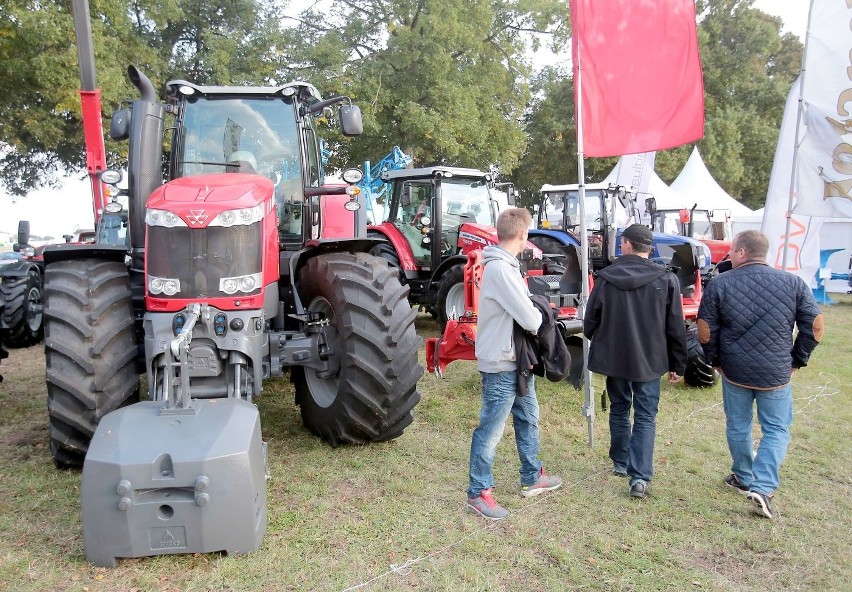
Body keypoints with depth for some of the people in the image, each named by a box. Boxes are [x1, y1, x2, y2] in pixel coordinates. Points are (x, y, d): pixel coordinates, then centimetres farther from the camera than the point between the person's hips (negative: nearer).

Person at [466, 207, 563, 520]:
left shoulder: (506, 264, 9)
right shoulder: (500, 269, -24)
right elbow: (530, 320, -24)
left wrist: (532, 310, -7)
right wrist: (538, 313, -3)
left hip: (517, 361, 11)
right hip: (501, 365, -10)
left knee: (528, 419, 23)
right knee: (490, 431, 1)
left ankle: (532, 478, 39)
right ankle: (478, 493, 15)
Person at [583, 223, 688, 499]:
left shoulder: (605, 278, -7)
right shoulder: (665, 280, -9)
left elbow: (591, 320, 0)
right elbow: (676, 327, -4)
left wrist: (599, 346, 20)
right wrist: (677, 364, 7)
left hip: (613, 357, 1)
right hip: (649, 360, -1)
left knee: (619, 410, 19)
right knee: (645, 417, 5)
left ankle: (620, 463, 31)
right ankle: (640, 476, -5)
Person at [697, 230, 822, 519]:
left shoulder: (719, 284, -8)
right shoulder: (793, 283, -4)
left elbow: (705, 332, -6)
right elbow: (815, 327, -2)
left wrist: (715, 360, 10)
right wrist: (797, 360, 10)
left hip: (734, 372, 0)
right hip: (777, 374, 0)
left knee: (738, 427, 17)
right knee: (776, 430, 11)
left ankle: (743, 478, 33)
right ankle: (762, 488, 0)